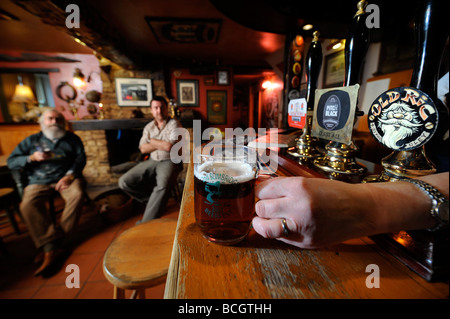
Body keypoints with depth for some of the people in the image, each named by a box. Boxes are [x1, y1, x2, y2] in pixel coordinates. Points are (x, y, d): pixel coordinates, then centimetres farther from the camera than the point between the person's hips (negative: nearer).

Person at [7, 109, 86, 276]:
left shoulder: (72, 139, 12)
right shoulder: (32, 141, 15)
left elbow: (80, 158, 1)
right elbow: (11, 162, 11)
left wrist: (69, 176, -14)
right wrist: (32, 158, -10)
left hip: (65, 177, -1)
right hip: (39, 181, 2)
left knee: (77, 194, -32)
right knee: (27, 204, -26)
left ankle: (55, 241, -21)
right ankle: (51, 247, -26)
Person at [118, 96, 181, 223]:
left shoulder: (174, 124, -4)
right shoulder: (148, 127, 13)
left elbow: (169, 146, -17)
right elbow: (143, 149, 3)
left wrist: (153, 141, -1)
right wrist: (162, 144, -7)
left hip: (168, 161, -5)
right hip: (152, 161, 6)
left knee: (162, 185, -35)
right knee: (124, 182, -7)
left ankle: (146, 222, -21)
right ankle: (154, 199, 8)